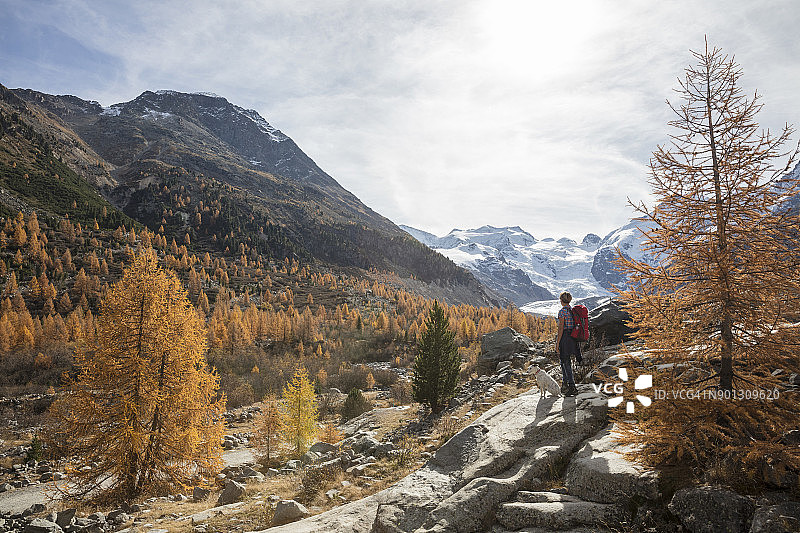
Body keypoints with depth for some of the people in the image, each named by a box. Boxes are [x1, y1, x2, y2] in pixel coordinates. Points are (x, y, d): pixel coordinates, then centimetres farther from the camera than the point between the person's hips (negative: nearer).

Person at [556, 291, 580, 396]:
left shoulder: (562, 311, -14)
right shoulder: (572, 310, 10)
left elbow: (561, 328, -16)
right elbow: (575, 325, 14)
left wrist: (557, 343, -13)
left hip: (564, 337, -8)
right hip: (572, 337, 8)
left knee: (566, 363, -2)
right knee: (564, 361, 17)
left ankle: (572, 387, -4)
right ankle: (565, 384, 22)